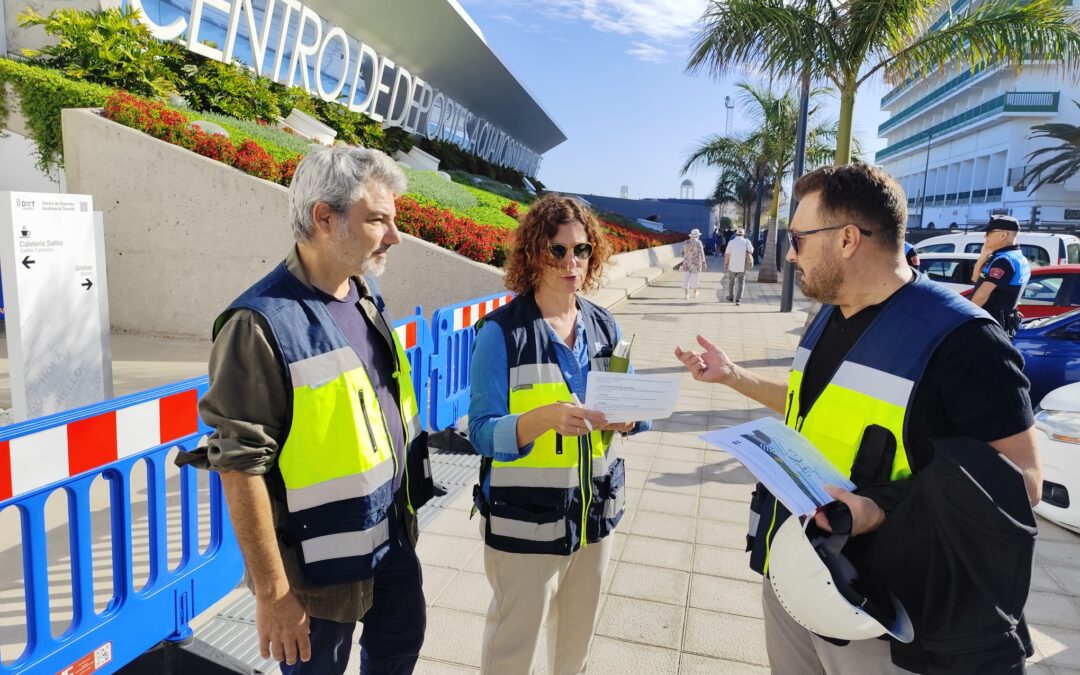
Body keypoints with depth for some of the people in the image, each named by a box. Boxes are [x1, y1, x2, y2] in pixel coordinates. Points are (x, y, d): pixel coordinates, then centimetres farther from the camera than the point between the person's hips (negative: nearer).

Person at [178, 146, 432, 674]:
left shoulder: (367, 295, 1)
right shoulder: (263, 323, -23)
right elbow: (240, 465, -22)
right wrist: (272, 590, -18)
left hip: (392, 535, 7)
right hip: (319, 560, -7)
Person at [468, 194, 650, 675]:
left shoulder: (603, 326, 1)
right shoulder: (501, 331, -15)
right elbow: (483, 432, -17)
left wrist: (625, 417, -17)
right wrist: (546, 418, -34)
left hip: (594, 510, 5)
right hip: (524, 518, -5)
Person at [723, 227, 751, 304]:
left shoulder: (731, 242, -6)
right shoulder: (746, 241, -2)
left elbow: (727, 254, -7)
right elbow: (750, 251, -10)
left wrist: (725, 264, 3)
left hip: (732, 266, 0)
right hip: (742, 267, 0)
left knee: (731, 282, 18)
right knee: (740, 283, 4)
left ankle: (731, 298, 30)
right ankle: (738, 299, -9)